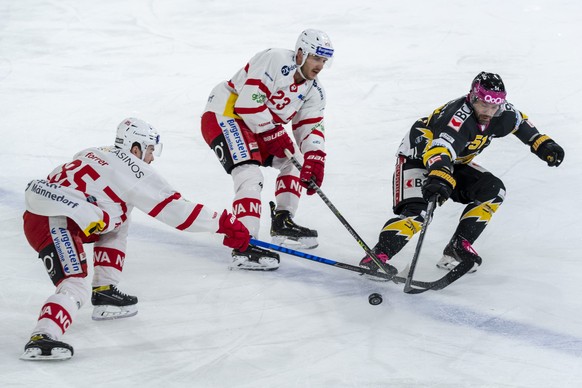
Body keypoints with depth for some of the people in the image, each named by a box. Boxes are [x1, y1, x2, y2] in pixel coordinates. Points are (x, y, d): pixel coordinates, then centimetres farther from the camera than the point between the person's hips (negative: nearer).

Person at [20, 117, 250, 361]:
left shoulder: (98, 155, 19)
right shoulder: (131, 168, -5)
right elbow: (174, 208, -7)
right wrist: (224, 223, -3)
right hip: (53, 224, -9)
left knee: (116, 226, 24)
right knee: (75, 288, -20)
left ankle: (105, 292, 24)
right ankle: (42, 338, -40)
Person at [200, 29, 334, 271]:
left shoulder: (313, 92, 5)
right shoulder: (275, 61, -22)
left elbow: (311, 127, 3)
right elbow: (248, 103, -27)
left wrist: (314, 159, -14)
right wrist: (275, 134, -20)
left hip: (257, 125, 10)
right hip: (224, 115, -10)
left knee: (295, 162, 14)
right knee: (251, 176, -25)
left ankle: (282, 223, 21)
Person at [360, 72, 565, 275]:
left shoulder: (501, 115, -11)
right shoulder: (460, 117, -36)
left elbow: (520, 121, 14)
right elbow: (441, 150, -52)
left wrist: (542, 144, 11)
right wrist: (439, 178, -70)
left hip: (453, 163, 8)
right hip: (417, 157, -8)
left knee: (493, 190, -6)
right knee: (415, 212, -30)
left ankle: (458, 247, -5)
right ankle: (376, 257, -34)